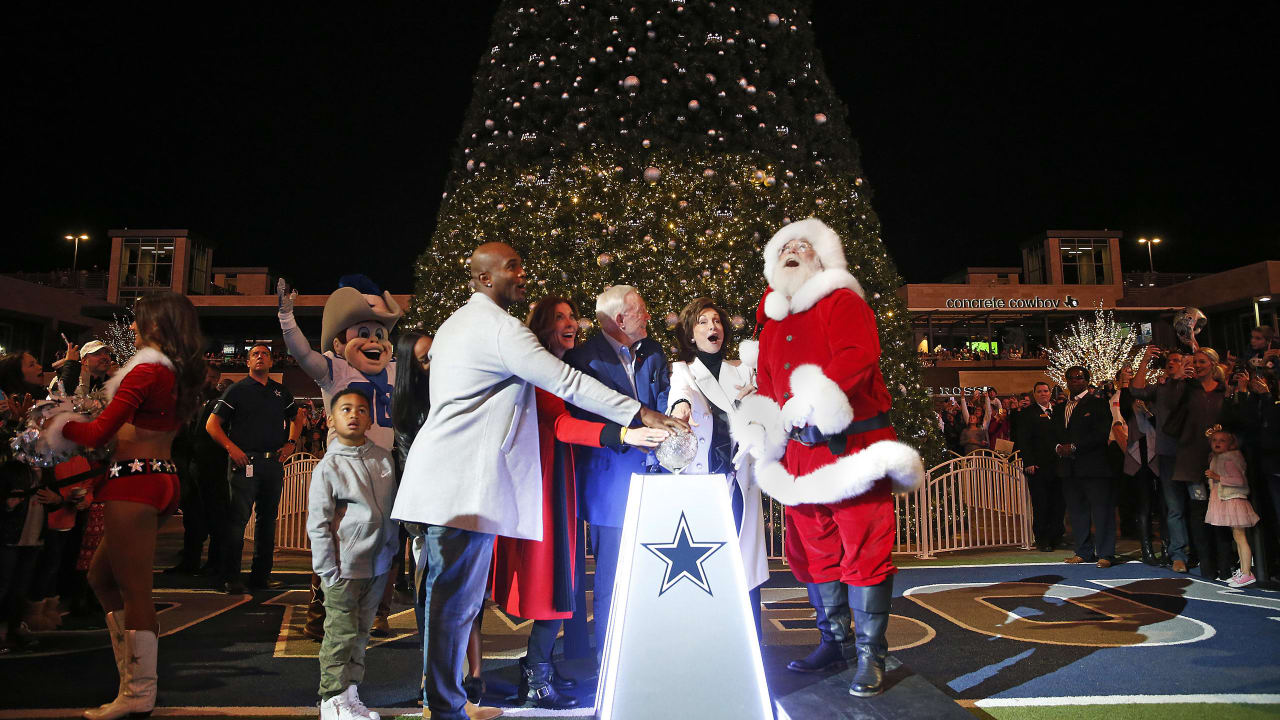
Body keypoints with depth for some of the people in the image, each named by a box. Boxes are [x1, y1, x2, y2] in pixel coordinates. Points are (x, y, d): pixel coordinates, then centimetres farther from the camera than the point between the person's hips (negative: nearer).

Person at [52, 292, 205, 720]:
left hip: (135, 482, -9)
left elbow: (99, 433, -14)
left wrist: (60, 424, 4)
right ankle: (136, 679, 22)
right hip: (164, 479, 9)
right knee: (101, 576, 19)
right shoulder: (179, 374, 13)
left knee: (134, 591, -3)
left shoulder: (145, 371, -13)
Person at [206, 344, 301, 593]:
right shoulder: (237, 390, 4)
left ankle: (261, 575, 17)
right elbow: (212, 424, 2)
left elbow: (295, 419, 29)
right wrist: (231, 447, -11)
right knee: (239, 518, -8)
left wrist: (290, 443, 12)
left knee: (268, 518, 9)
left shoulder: (281, 392, 16)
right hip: (245, 462, -4)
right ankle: (230, 578, -1)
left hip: (274, 463, 5)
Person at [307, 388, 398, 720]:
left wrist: (392, 550, 11)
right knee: (341, 634, 1)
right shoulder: (328, 467, -9)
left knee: (361, 632, 14)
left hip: (378, 565, 5)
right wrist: (329, 571, -10)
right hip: (345, 567, -5)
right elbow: (317, 524, -8)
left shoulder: (384, 459, 4)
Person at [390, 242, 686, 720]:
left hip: (442, 476, 11)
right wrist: (641, 414, -15)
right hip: (467, 481, -10)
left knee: (440, 593, 16)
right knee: (456, 599, -3)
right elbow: (566, 381, -17)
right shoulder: (499, 326, -13)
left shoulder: (455, 323, 20)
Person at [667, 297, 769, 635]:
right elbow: (681, 388, -17)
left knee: (743, 560, -2)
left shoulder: (742, 370, 16)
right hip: (699, 479, -2)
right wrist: (681, 403, -39)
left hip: (739, 479, 2)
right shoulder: (682, 370, 8)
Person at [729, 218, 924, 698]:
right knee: (814, 551, 12)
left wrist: (810, 400, -27)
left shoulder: (843, 302, -1)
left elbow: (858, 358, -19)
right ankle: (834, 643, 27)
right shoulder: (771, 323, 18)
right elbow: (765, 385, 18)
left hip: (854, 446, -6)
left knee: (864, 549, -3)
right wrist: (756, 428, -1)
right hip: (801, 451, 7)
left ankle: (870, 655, 9)